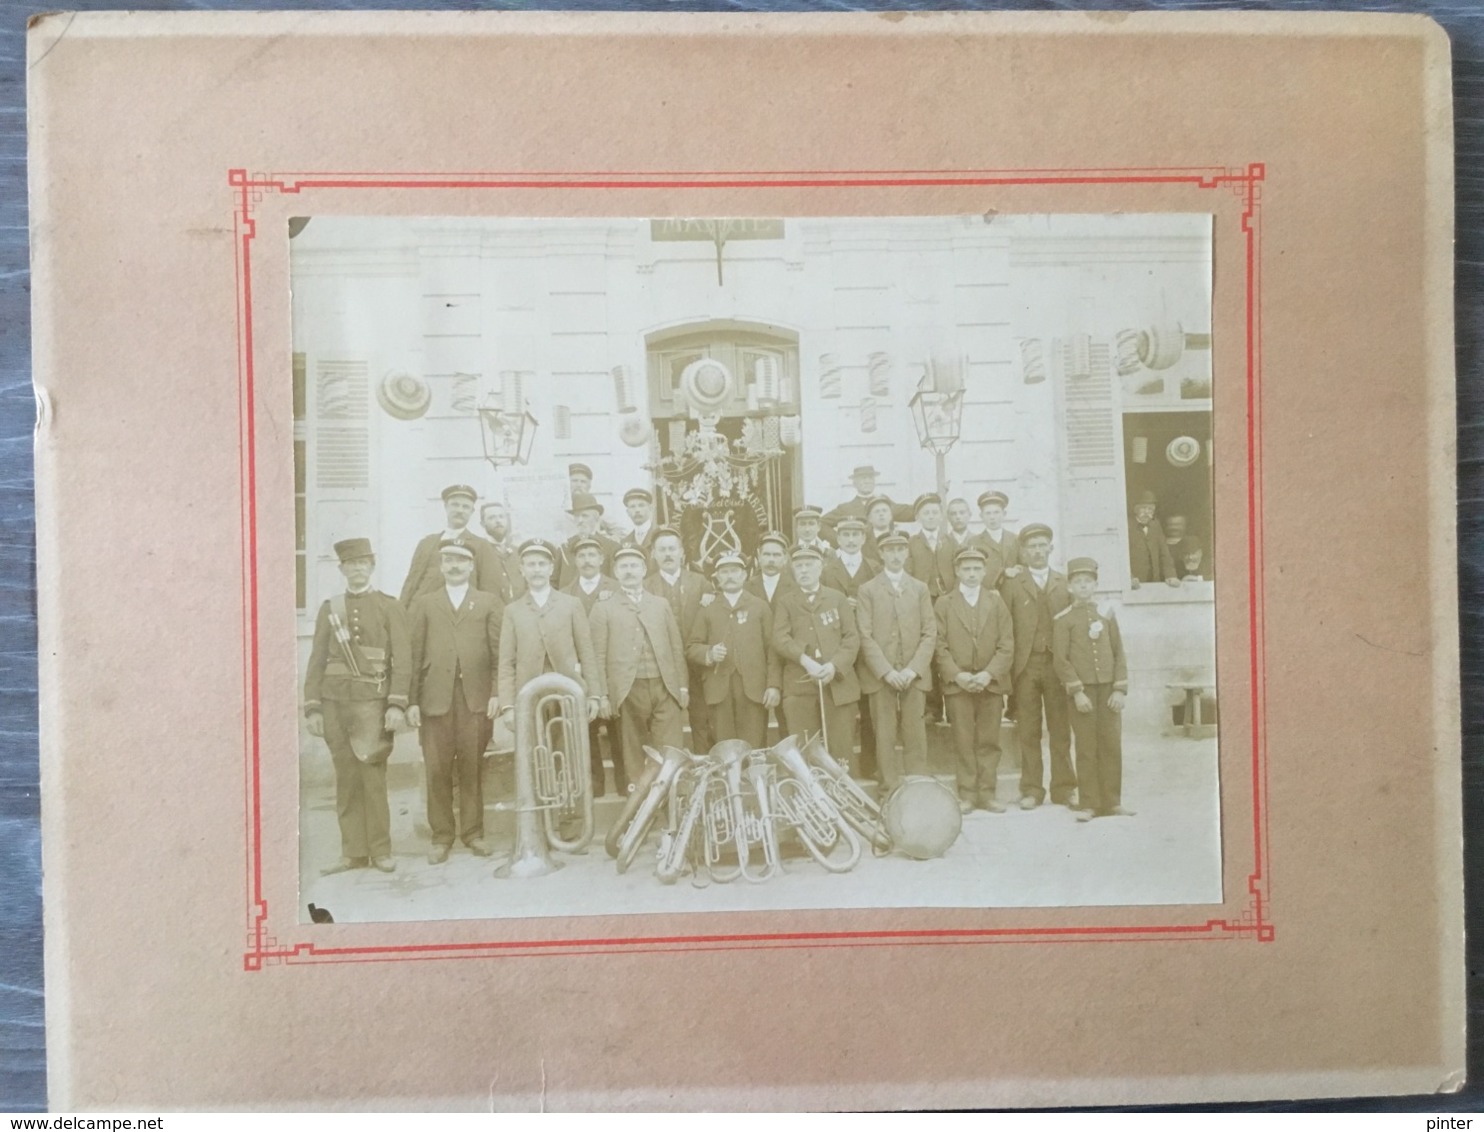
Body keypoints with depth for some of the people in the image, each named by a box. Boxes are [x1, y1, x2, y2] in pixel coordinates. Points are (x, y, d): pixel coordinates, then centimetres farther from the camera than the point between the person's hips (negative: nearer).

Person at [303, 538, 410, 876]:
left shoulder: (390, 607, 5)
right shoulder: (329, 608, 14)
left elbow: (402, 659, -1)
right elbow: (317, 661, 11)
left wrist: (397, 705, -10)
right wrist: (312, 707, 4)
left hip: (371, 701, -3)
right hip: (335, 701, 3)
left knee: (373, 775, -4)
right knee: (346, 778, 4)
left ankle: (380, 850, 5)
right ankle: (353, 852, 10)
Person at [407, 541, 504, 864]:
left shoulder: (489, 603, 12)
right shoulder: (424, 604, 14)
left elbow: (499, 651, 5)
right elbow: (415, 654, 6)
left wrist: (497, 693, -5)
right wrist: (412, 700, -1)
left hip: (476, 697, 0)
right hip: (435, 698, 1)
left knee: (472, 767, 1)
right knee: (437, 770, 0)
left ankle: (473, 832, 12)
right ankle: (441, 836, 8)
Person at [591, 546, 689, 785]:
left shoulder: (661, 604, 17)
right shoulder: (604, 609, 7)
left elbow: (676, 647, 15)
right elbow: (599, 656, 2)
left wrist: (683, 685, 8)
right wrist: (602, 695, -5)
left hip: (664, 688, 2)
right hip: (629, 691, -2)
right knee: (634, 755, 2)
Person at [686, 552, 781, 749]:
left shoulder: (760, 607, 12)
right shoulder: (707, 611, 14)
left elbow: (772, 648, 4)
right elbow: (691, 648, 8)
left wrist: (774, 685, -5)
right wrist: (709, 653, -13)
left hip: (754, 688, -1)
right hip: (720, 689, 1)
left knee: (754, 751, -3)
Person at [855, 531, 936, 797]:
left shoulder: (920, 589, 14)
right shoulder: (867, 591, 6)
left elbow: (930, 634, 7)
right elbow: (865, 636, -1)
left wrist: (913, 669, -6)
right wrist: (886, 671, -11)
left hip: (914, 675, 2)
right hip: (880, 674, -2)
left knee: (915, 735, -2)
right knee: (885, 736, -3)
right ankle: (890, 791, 3)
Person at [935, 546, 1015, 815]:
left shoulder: (996, 602, 10)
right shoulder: (944, 603, 7)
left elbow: (1006, 645, 3)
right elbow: (940, 645, 0)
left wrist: (989, 674, -10)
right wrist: (957, 675, -12)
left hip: (991, 682, 1)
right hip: (957, 682, -1)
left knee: (989, 741, 3)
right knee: (964, 742, -1)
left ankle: (987, 793, 10)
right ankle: (967, 794, 5)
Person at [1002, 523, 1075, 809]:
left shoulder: (1066, 584, 12)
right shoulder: (1011, 586, 7)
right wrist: (1009, 667, -6)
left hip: (1058, 664, 1)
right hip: (1026, 665, -1)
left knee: (1061, 729, 3)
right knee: (1028, 731, 1)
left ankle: (1063, 789, 10)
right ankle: (1031, 790, 8)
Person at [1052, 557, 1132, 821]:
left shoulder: (1107, 615, 10)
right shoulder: (1063, 619, 0)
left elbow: (1119, 654, 9)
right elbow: (1061, 659, -5)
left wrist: (1119, 689, -1)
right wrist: (1077, 692, -12)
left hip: (1109, 689, 3)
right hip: (1082, 690, -3)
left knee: (1112, 746, 4)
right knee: (1086, 748, -1)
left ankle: (1112, 802, 12)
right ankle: (1089, 805, 5)